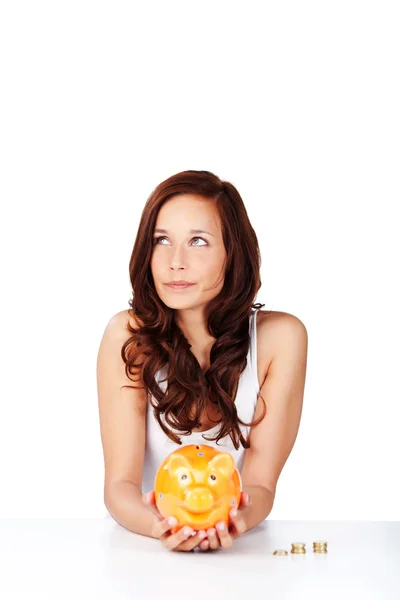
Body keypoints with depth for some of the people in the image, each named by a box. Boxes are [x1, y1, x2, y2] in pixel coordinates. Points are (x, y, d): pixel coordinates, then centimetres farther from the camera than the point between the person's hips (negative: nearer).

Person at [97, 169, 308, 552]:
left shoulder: (280, 338, -9)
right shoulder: (128, 337, -9)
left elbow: (260, 484, -9)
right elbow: (120, 484, -12)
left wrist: (237, 519, -29)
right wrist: (159, 526, -31)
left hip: (242, 551, 0)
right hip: (147, 549, 0)